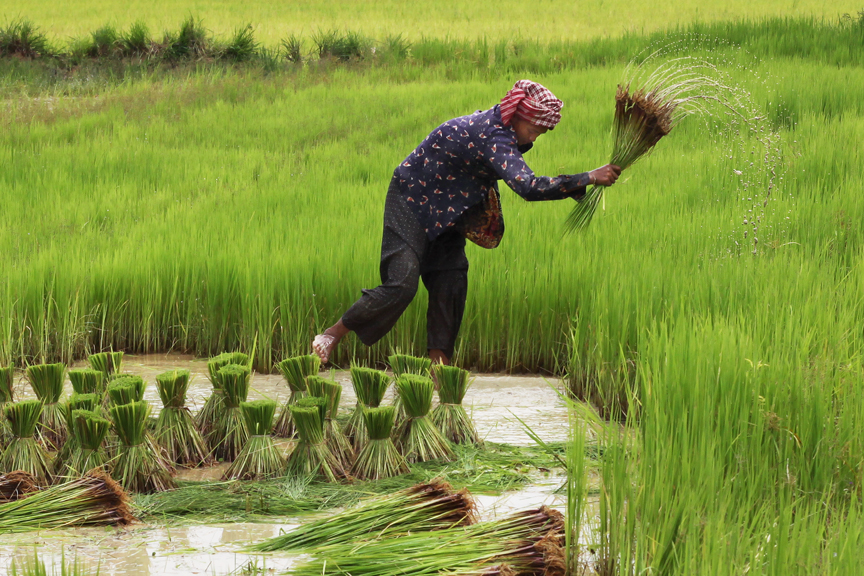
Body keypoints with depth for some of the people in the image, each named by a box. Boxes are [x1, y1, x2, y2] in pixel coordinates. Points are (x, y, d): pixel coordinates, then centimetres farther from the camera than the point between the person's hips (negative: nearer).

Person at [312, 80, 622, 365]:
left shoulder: (496, 126, -1)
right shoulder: (492, 136, -31)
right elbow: (528, 187, -42)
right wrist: (590, 178, -40)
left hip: (444, 210, 10)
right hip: (413, 200, -10)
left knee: (451, 285, 0)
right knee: (401, 285, -16)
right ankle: (332, 335, -2)